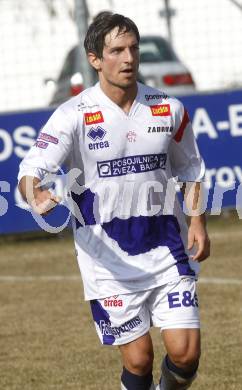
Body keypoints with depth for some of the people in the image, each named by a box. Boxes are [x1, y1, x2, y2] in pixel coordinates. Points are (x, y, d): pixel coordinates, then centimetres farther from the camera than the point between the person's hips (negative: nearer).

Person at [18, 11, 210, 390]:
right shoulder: (74, 116, -10)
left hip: (168, 252, 3)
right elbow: (31, 169, -20)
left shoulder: (168, 109, 2)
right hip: (110, 263, -3)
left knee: (185, 353, -5)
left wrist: (197, 222, 5)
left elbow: (190, 170, 17)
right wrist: (35, 193, -42)